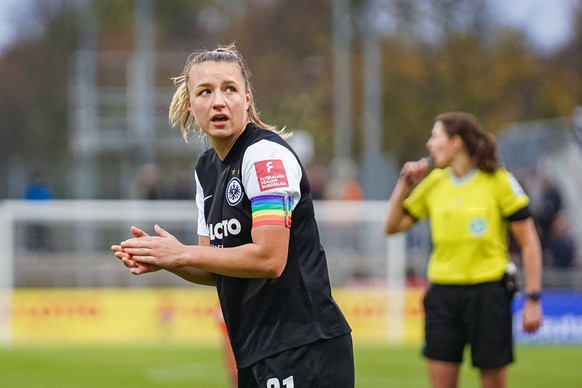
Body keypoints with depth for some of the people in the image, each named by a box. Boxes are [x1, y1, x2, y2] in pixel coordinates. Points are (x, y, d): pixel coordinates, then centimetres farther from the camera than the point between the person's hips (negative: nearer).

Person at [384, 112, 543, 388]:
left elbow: (529, 243, -4)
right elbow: (392, 225, 15)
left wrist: (533, 298, -9)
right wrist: (405, 184, 3)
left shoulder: (499, 181, -6)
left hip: (488, 293, -4)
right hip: (443, 295, 4)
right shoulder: (433, 183, 8)